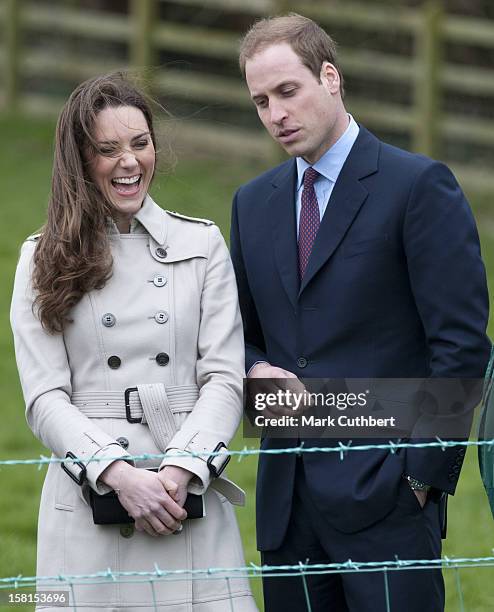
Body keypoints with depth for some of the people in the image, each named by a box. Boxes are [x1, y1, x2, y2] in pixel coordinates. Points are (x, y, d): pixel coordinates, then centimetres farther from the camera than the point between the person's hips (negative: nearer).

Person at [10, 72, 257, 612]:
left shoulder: (202, 244, 11)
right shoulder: (45, 260, 8)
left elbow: (223, 379, 4)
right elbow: (45, 399, 0)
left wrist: (181, 471, -12)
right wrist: (120, 475, -14)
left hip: (190, 497, 1)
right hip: (90, 502, -1)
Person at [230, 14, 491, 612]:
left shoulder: (419, 186, -4)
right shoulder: (253, 203, 16)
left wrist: (424, 473, -11)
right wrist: (256, 371, 0)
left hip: (385, 494, -6)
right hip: (287, 496, 6)